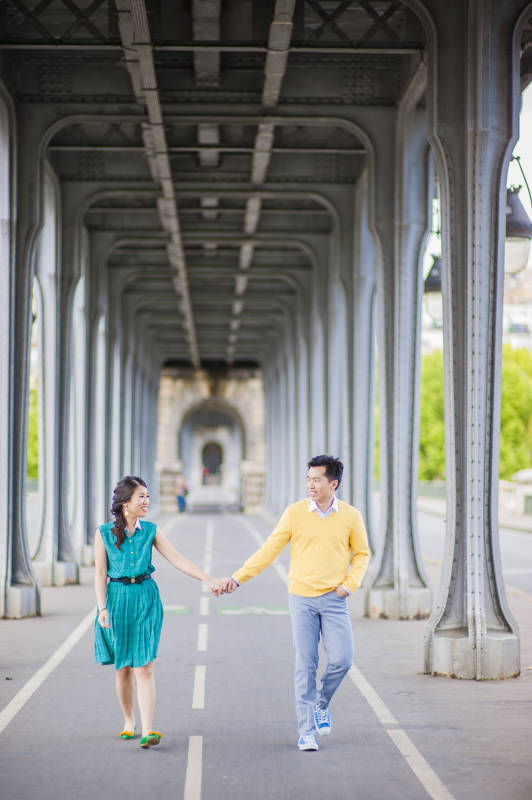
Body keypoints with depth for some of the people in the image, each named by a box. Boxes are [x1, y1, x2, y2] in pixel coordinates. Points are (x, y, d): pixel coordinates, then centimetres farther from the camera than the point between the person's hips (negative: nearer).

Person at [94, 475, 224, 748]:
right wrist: (102, 609, -9)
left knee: (144, 666, -9)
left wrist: (208, 579, -6)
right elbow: (100, 574, -1)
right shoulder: (104, 533, -2)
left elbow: (177, 559, 1)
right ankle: (128, 721, 28)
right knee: (123, 667, 8)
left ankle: (147, 730, -16)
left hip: (145, 597, 0)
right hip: (117, 598, 0)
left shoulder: (151, 531, 4)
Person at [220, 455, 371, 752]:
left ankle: (321, 703, 22)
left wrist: (351, 583, -3)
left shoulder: (351, 516, 0)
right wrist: (238, 577, -5)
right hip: (302, 597, -1)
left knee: (342, 660, -8)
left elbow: (362, 553, 13)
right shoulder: (295, 512, -2)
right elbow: (270, 549, 0)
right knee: (306, 664, -1)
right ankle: (306, 730, 7)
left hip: (334, 599, 1)